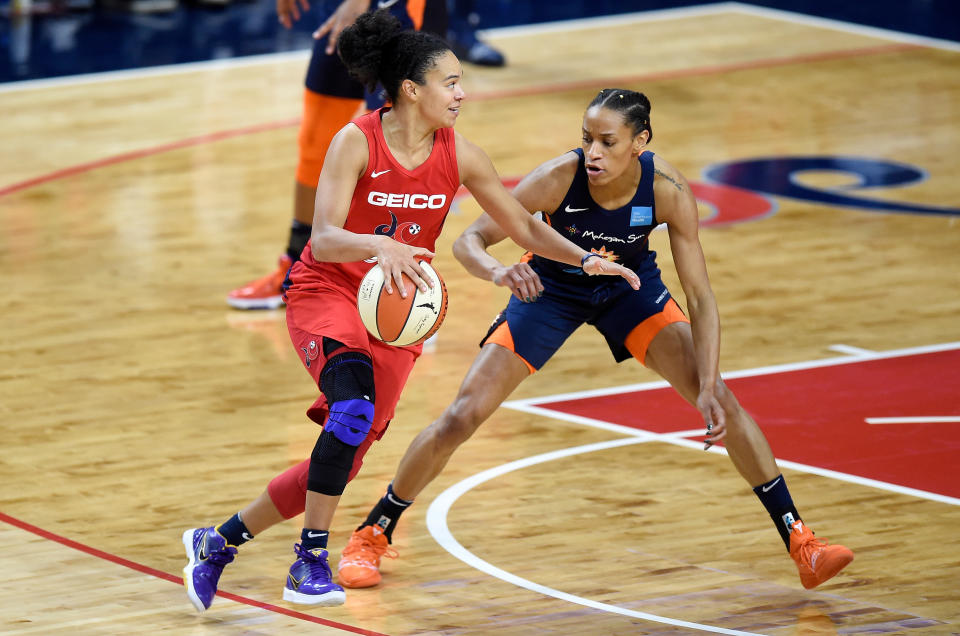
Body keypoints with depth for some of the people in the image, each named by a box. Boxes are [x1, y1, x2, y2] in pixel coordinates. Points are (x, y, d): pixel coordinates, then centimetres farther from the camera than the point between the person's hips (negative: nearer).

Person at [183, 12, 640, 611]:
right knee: (353, 410, -32)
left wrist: (586, 258, -10)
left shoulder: (459, 154, -5)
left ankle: (222, 539, 21)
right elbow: (323, 240, -26)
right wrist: (378, 246, -45)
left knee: (347, 455, 0)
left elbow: (524, 227, 5)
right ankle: (311, 562, -21)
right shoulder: (357, 141, -17)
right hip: (326, 293, -5)